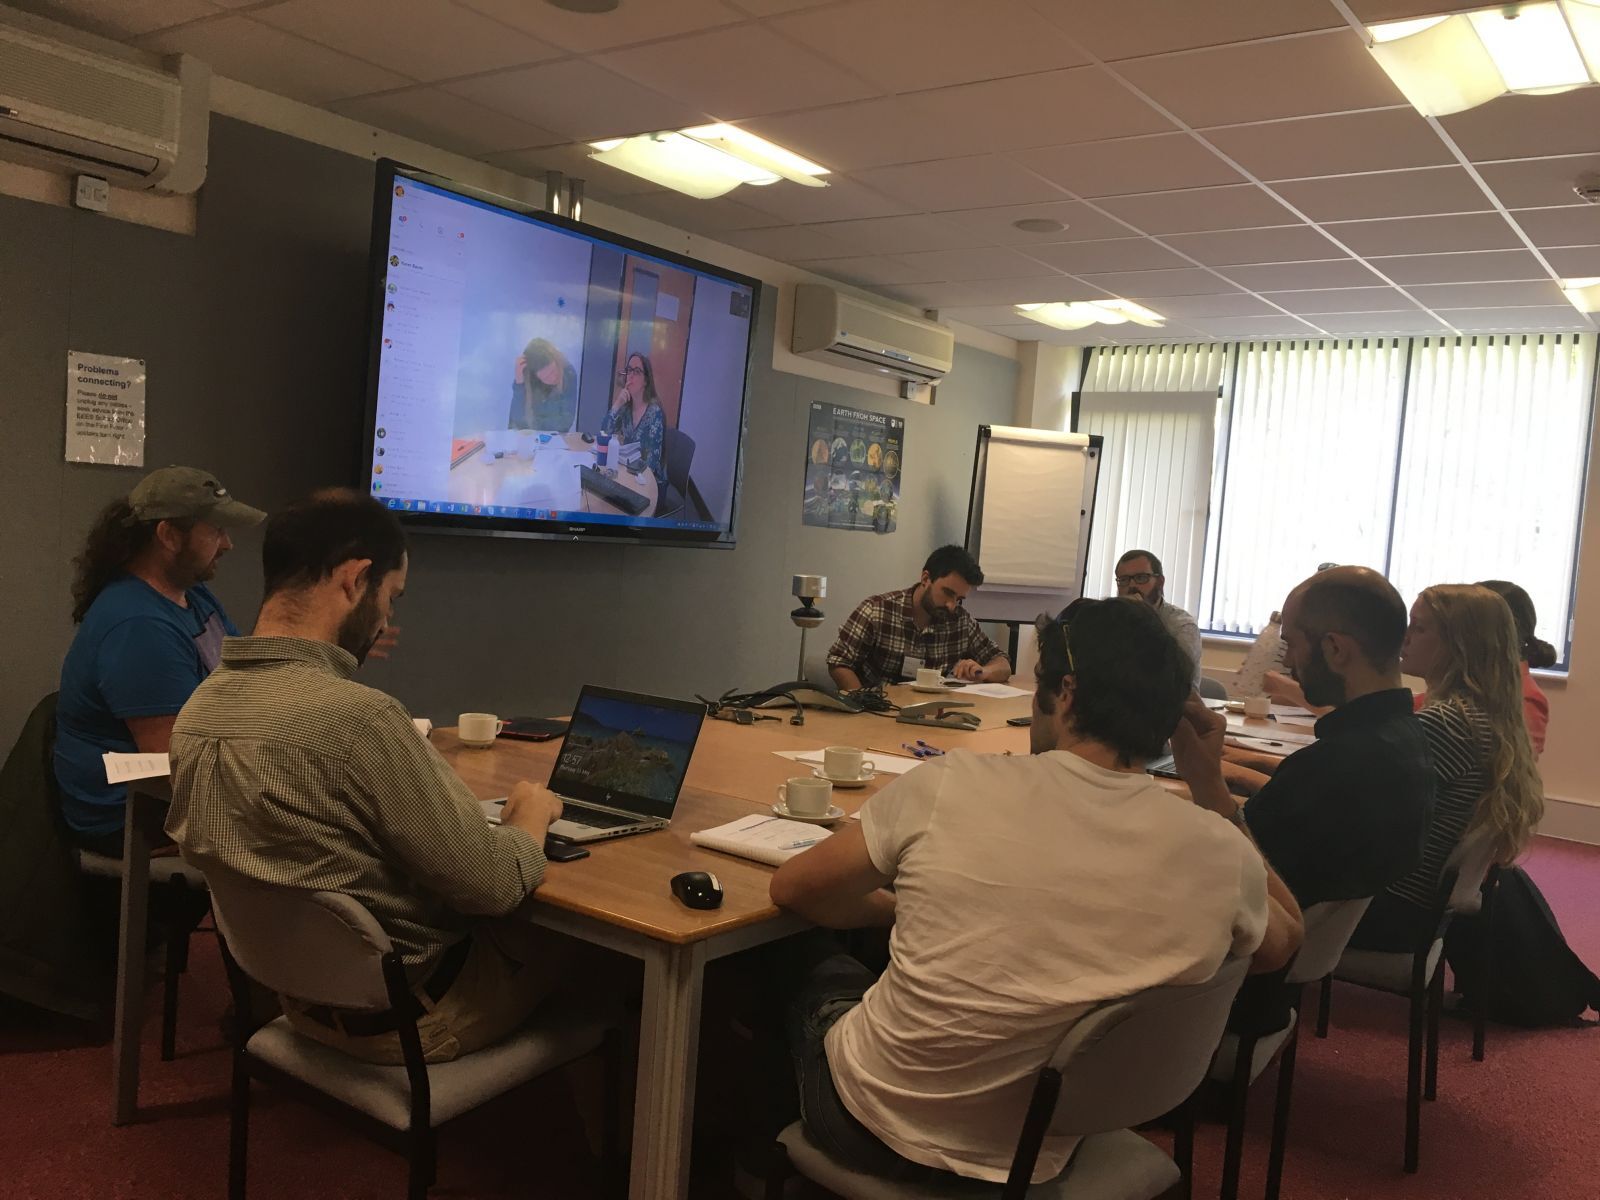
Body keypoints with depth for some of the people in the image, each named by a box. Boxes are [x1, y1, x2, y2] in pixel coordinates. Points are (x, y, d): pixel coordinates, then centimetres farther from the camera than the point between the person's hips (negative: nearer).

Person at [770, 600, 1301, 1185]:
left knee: (824, 973, 32)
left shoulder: (953, 784, -23)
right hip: (1035, 1161, 3)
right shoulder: (1217, 852, -18)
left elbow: (792, 888, -7)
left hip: (874, 1123, -3)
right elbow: (1284, 940, 8)